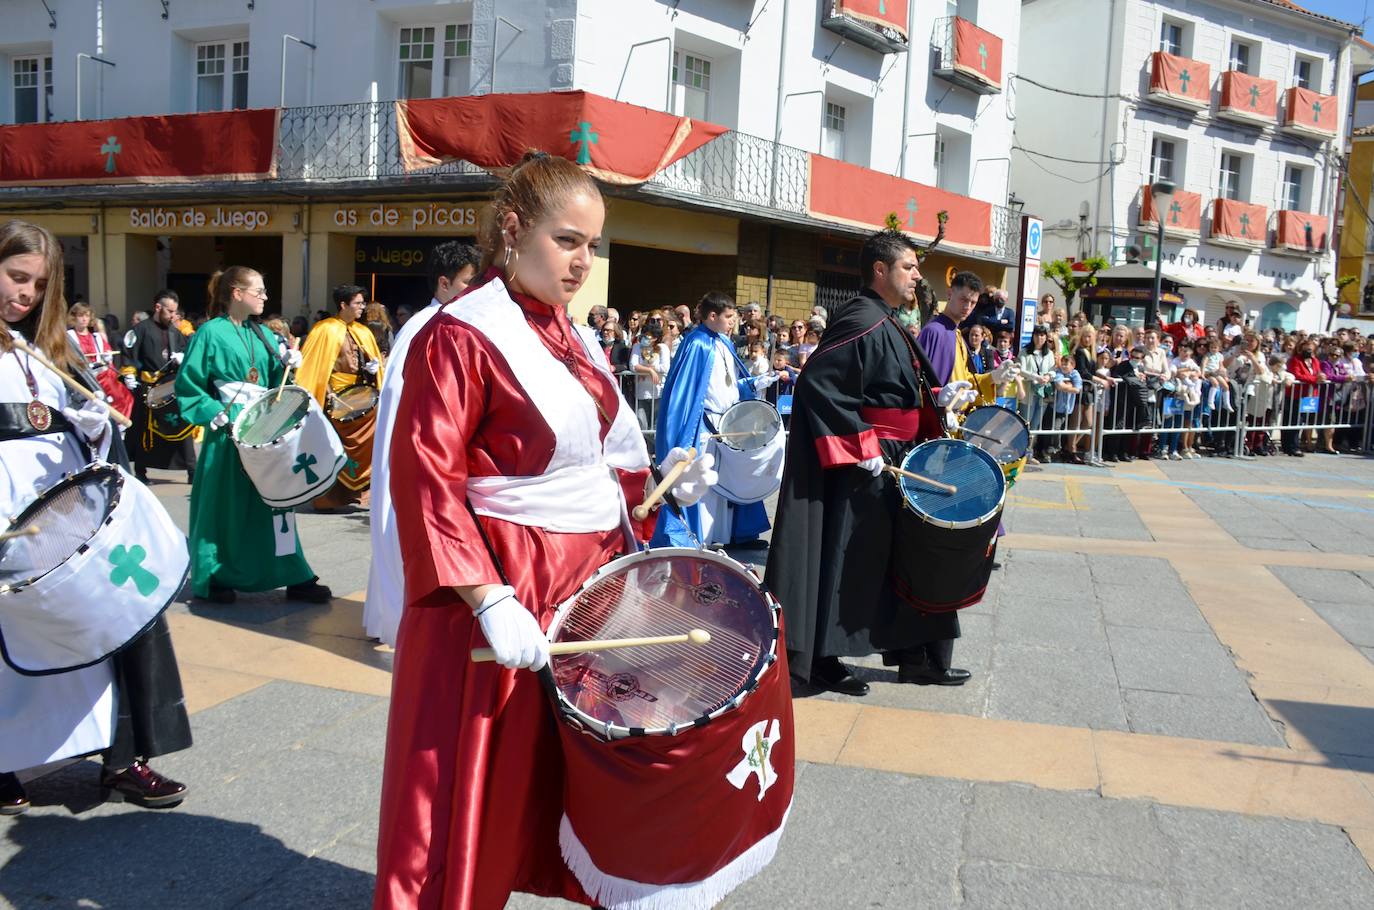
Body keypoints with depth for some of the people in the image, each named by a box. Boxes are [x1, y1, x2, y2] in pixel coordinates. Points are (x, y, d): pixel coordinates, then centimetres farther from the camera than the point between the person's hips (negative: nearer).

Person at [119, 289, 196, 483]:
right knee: (146, 429, 3)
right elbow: (129, 353, -8)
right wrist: (129, 375, -17)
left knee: (184, 426, 1)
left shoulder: (174, 331, 13)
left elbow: (187, 350, 20)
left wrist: (183, 358, -2)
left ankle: (192, 472, 6)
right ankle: (140, 472, 14)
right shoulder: (142, 328, -4)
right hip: (149, 388, -5)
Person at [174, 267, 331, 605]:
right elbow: (188, 386, -7)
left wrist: (288, 365, -4)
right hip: (229, 431, -6)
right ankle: (213, 580, 17)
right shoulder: (211, 333, -7)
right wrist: (216, 414, -15)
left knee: (275, 500, 6)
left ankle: (295, 579, 9)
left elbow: (274, 380, 15)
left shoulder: (261, 333, 11)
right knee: (225, 505, 2)